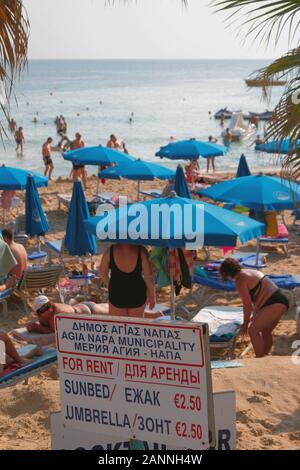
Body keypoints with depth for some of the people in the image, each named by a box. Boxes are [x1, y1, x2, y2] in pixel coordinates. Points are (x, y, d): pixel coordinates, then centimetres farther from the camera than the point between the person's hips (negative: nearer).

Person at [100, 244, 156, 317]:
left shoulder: (110, 251, -15)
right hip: (137, 294, 0)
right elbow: (149, 276, -13)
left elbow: (102, 273, -2)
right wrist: (152, 296, 1)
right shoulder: (141, 251, -19)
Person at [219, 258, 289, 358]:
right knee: (265, 332, 24)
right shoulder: (250, 272, 19)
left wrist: (245, 324, 4)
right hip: (280, 301, 10)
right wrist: (255, 315, 41)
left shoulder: (240, 280, -11)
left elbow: (247, 304, -9)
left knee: (253, 329, -14)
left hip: (276, 304, -10)